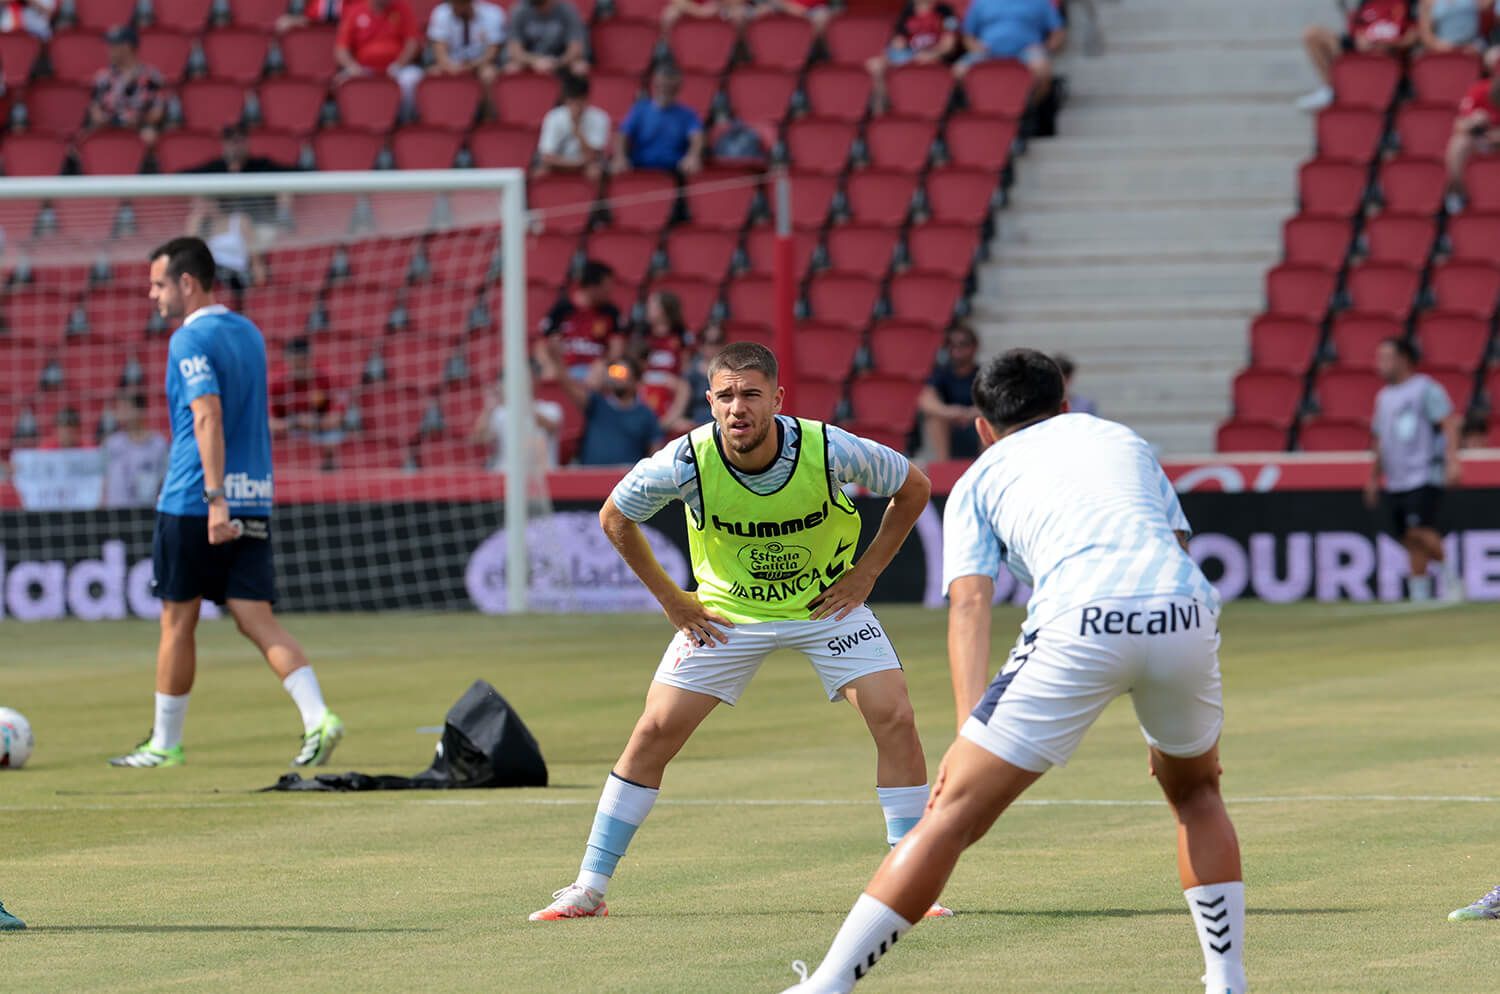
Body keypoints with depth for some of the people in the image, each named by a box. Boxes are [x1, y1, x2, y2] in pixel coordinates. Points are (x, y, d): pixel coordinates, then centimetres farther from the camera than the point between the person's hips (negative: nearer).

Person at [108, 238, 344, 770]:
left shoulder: (190, 340, -11)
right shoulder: (249, 333, 15)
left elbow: (209, 418, -22)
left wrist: (215, 499, -28)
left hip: (194, 504, -7)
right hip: (254, 501, 7)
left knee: (177, 621, 6)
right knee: (258, 621, 2)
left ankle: (165, 743, 15)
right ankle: (318, 718, -16)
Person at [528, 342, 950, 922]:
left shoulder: (828, 451, -26)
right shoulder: (687, 462, -25)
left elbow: (913, 488, -6)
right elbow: (614, 517, -4)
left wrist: (866, 574, -8)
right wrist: (670, 598, -3)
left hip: (826, 605, 0)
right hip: (728, 610, 0)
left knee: (894, 718, -15)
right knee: (655, 732, -8)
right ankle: (589, 889, 3)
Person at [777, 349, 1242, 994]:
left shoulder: (980, 479, 24)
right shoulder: (1123, 439, 35)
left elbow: (969, 602, 9)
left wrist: (969, 730, -2)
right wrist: (1175, 713, 35)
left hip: (1079, 626, -3)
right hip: (1186, 617, 3)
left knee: (955, 813, 1)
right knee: (1195, 793, 31)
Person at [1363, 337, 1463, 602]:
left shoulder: (1425, 389, -4)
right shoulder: (1384, 397, 18)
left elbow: (1449, 424, -12)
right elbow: (1379, 441, 26)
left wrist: (1452, 461, -23)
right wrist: (1374, 478, 22)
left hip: (1424, 478, -7)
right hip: (1395, 482, 7)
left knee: (1420, 531, -21)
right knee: (1411, 541, 4)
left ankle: (1449, 577, -5)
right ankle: (1419, 597, 5)